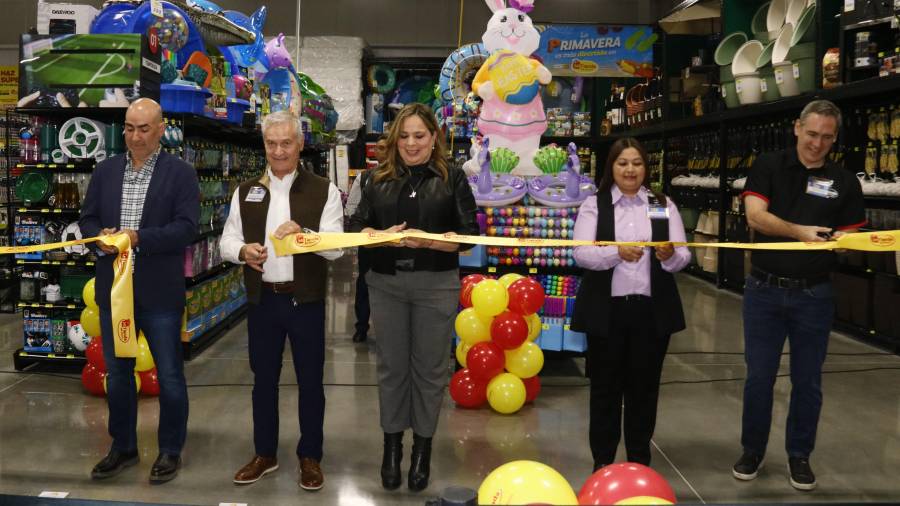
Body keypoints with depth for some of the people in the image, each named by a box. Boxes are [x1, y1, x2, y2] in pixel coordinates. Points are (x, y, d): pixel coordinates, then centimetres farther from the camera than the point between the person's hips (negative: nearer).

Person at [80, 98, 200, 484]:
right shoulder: (105, 171, 10)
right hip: (113, 289, 5)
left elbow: (186, 227, -13)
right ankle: (123, 447, 31)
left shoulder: (181, 173, -4)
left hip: (159, 292, -4)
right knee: (117, 373, 15)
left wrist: (138, 238, -23)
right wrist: (102, 237, -11)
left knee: (169, 376, 6)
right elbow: (87, 219, 11)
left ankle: (170, 451, 21)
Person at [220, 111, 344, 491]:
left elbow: (336, 247, -10)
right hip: (262, 300, 3)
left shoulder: (324, 191, -3)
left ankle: (310, 456, 22)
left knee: (310, 381, 7)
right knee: (263, 379, 13)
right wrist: (243, 250, -17)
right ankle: (265, 454, 29)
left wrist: (302, 233, -28)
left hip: (306, 300, -3)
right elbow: (227, 240, 6)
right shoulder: (246, 192, 7)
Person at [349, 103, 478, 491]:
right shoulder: (380, 180, 8)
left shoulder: (452, 179, 1)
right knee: (391, 366, 10)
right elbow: (355, 225, 3)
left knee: (429, 368, 6)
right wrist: (382, 235, -18)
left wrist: (427, 240, -21)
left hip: (436, 286, -2)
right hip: (386, 285, 2)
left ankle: (423, 447, 22)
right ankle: (392, 444, 25)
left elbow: (468, 236, -5)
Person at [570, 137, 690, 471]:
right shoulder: (594, 205, 1)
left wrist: (669, 255, -23)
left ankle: (640, 459, 26)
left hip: (652, 310, 2)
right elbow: (581, 254, -11)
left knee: (644, 385, 11)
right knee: (605, 385, 7)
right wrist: (617, 253, -28)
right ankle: (602, 460, 20)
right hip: (606, 310, -2)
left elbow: (682, 258, 0)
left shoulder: (664, 205, 7)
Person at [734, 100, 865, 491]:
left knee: (807, 380, 9)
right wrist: (799, 231, -30)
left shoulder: (844, 181, 2)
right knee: (758, 376, 8)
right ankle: (752, 450, 24)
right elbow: (755, 216, -15)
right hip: (764, 290, -1)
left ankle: (799, 454, 26)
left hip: (814, 295, 1)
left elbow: (852, 237, 2)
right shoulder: (769, 166, -2)